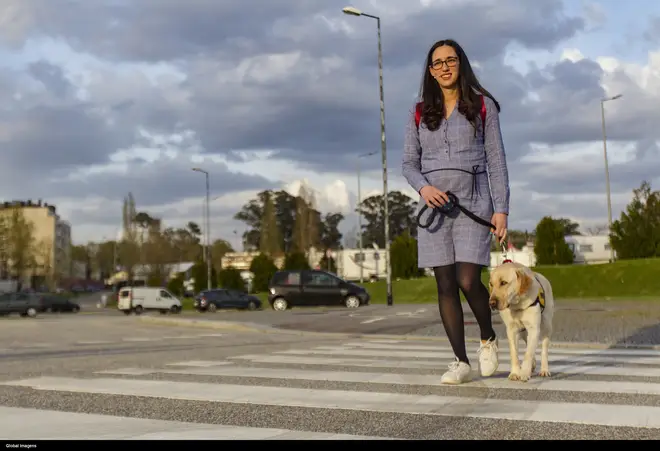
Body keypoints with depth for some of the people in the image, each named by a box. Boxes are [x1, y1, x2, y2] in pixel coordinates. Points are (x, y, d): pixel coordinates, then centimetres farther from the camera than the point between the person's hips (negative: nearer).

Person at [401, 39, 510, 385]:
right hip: (434, 206, 3)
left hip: (473, 203, -3)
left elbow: (496, 160, 2)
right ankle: (461, 362, 10)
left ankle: (488, 339, 16)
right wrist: (423, 187, -11)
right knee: (445, 286, 1)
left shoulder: (482, 106, 4)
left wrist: (501, 209, -5)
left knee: (468, 281, -13)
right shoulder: (420, 113, 10)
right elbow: (409, 162, 11)